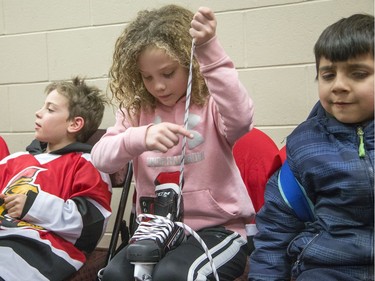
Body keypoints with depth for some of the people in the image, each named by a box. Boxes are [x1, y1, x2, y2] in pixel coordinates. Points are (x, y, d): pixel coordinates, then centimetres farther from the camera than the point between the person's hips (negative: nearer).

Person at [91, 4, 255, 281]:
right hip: (158, 227, 3)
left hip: (217, 228, -3)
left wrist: (209, 49, -39)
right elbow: (100, 157, -9)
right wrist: (140, 138, -29)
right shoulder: (136, 110, 6)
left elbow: (241, 120, -30)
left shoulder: (212, 104, -5)